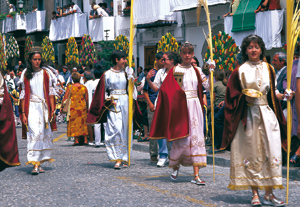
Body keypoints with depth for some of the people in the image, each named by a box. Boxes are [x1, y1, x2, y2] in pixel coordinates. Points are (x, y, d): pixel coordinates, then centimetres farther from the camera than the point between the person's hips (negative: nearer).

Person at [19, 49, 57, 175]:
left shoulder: (46, 73, 7)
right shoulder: (26, 75, 6)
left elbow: (50, 92, 7)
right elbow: (23, 95, 5)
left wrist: (52, 109, -1)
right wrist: (23, 113, 0)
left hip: (44, 107, 2)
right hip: (32, 107, -2)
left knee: (44, 134, 2)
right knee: (35, 133, -15)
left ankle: (40, 161, 11)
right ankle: (35, 165, -19)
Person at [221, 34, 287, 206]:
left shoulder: (268, 69, 11)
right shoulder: (240, 71, 3)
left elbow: (273, 93, 17)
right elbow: (232, 95, 4)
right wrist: (245, 96, -12)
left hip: (266, 114, 2)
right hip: (247, 116, -2)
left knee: (271, 151, -6)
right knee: (251, 152, -1)